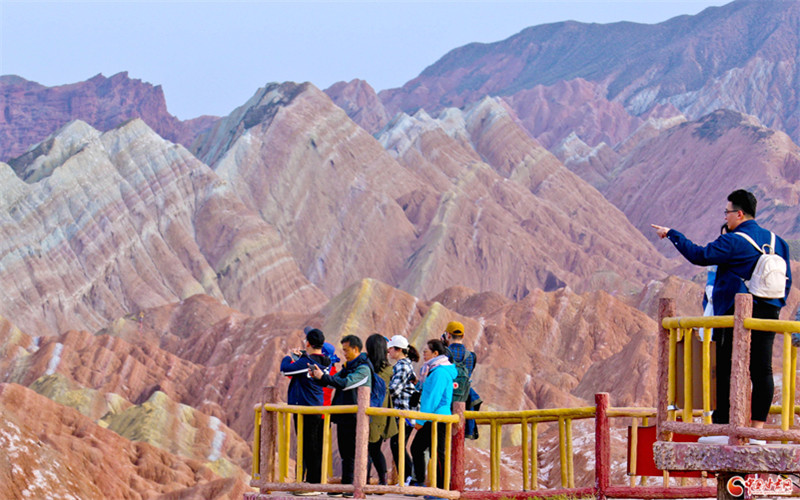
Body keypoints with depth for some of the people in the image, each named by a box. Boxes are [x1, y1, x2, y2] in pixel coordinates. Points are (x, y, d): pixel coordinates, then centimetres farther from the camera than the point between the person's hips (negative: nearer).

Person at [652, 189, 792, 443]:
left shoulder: (734, 242, -11)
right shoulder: (776, 241, 11)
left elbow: (699, 255, -9)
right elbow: (786, 279, 15)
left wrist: (671, 234, 0)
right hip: (768, 313, 6)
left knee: (726, 370, 0)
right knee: (761, 370, 4)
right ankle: (757, 429, 2)